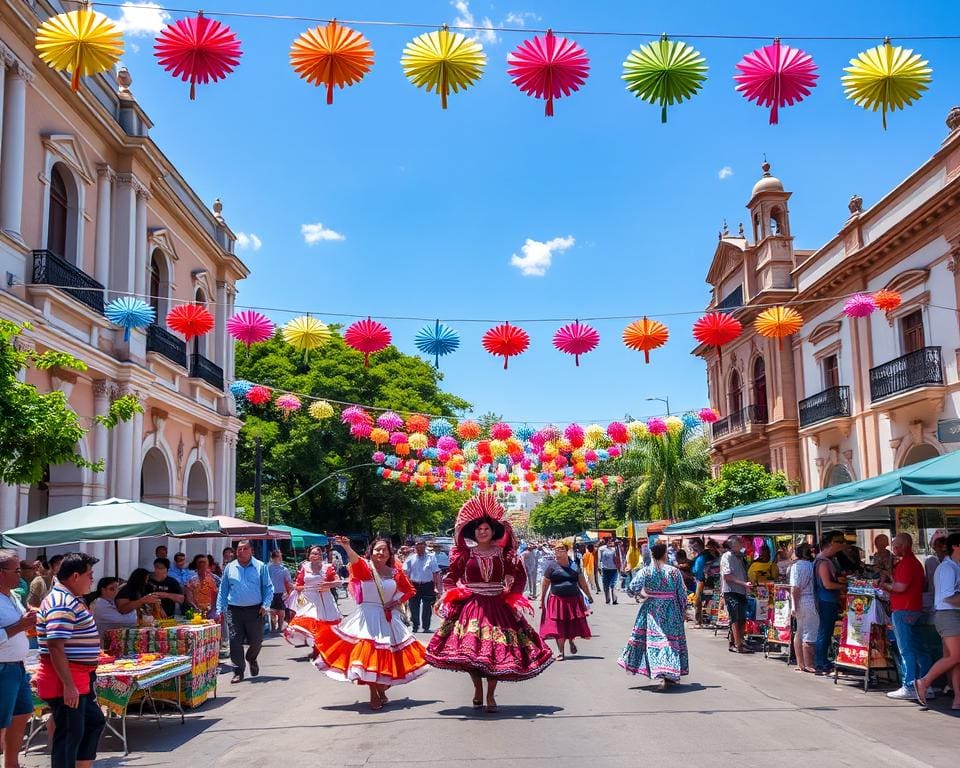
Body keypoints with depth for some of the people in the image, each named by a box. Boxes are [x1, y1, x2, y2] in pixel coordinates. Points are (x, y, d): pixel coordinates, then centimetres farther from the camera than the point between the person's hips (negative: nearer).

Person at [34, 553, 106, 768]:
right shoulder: (62, 605, -20)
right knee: (69, 734, -3)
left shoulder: (69, 599, 13)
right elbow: (55, 648, -26)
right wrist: (68, 685, -27)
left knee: (94, 722, 20)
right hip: (66, 682, -11)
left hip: (80, 680, 11)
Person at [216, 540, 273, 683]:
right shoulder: (229, 567, 8)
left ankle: (251, 658, 35)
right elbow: (223, 590, 11)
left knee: (256, 640, 3)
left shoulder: (260, 567, 3)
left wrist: (265, 605, -9)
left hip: (255, 610, -1)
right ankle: (238, 671, 6)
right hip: (235, 611, 1)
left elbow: (268, 588, 4)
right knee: (235, 641, -5)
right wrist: (220, 610, 5)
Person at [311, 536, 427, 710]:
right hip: (368, 616, -3)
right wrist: (347, 547, -52)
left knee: (387, 656, 5)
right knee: (368, 655, -8)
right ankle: (373, 695, 7)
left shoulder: (395, 572, 3)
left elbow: (409, 590, 18)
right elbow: (355, 560, -31)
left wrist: (398, 602, -1)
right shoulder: (365, 567, -7)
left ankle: (382, 690, 29)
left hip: (388, 617, 3)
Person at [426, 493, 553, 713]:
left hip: (497, 605, 0)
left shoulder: (503, 554, 5)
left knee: (496, 650, -3)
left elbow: (520, 575, 11)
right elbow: (451, 578, 10)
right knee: (470, 649, -6)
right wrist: (452, 593, -6)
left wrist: (511, 592, -3)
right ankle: (478, 688, 17)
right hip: (471, 605, 0)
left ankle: (490, 695, 10)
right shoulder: (465, 554, 4)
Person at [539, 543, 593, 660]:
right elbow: (545, 584, 0)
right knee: (559, 627, -3)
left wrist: (589, 596, 14)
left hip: (574, 600, 3)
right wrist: (542, 600, 1)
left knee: (573, 624, 6)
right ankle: (560, 651, 8)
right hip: (557, 600, -3)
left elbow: (582, 582, 12)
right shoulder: (552, 566, -3)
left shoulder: (574, 566, 6)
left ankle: (571, 641, 37)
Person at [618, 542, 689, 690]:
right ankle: (671, 676, 8)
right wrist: (683, 610, 12)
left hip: (652, 609, 0)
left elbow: (633, 588, -12)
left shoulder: (645, 571, -7)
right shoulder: (674, 571, -6)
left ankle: (662, 676, -7)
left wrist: (643, 594, 8)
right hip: (671, 610, 0)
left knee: (655, 639, 3)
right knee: (672, 639, 9)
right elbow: (682, 594, -2)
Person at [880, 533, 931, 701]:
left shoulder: (906, 562, -14)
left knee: (906, 650, -8)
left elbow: (901, 587, -22)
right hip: (916, 609, 10)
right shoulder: (915, 561, 19)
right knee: (919, 649, 11)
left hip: (903, 611, -10)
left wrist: (885, 585, -3)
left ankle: (909, 687, -8)